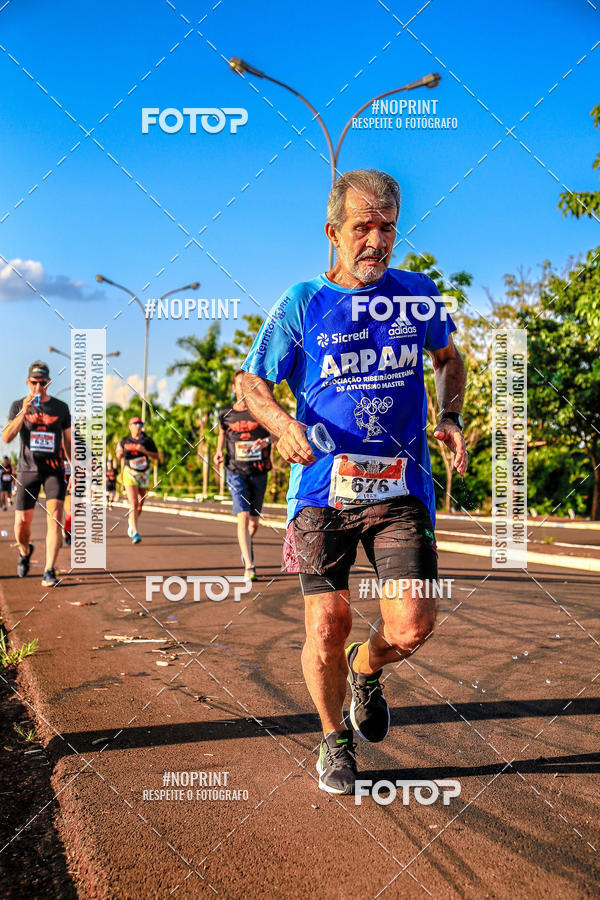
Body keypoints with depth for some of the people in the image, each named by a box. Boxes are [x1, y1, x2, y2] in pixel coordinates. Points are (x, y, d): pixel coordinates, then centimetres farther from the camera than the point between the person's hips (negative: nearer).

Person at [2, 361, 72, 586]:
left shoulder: (61, 407, 8)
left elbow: (68, 442, 14)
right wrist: (24, 412, -20)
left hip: (54, 469, 0)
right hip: (27, 469, 0)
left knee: (55, 515, -18)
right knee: (22, 522, 2)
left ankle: (49, 572, -18)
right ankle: (25, 551, 36)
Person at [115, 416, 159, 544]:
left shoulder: (147, 441, 2)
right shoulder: (125, 441, 2)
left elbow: (156, 456, -1)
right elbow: (119, 457, 13)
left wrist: (144, 451, -16)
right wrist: (120, 454, -10)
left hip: (144, 474, 2)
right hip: (130, 474, -2)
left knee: (140, 504, 12)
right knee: (133, 503, -15)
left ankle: (132, 522, 42)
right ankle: (135, 533, -19)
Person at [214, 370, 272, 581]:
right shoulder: (226, 414, 3)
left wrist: (266, 441, -21)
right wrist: (219, 452, 6)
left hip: (259, 472, 1)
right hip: (236, 472, -1)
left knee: (254, 520, 12)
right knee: (243, 518, -14)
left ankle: (247, 545, 45)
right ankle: (249, 566, -13)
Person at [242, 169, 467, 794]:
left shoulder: (418, 293, 8)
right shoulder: (302, 303, 2)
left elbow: (447, 358, 26)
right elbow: (252, 381, 8)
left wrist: (450, 418, 9)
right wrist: (283, 424, -12)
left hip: (401, 485, 1)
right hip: (323, 485, -1)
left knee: (411, 626, -11)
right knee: (327, 628, -3)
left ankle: (366, 670, 26)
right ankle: (334, 738, 26)